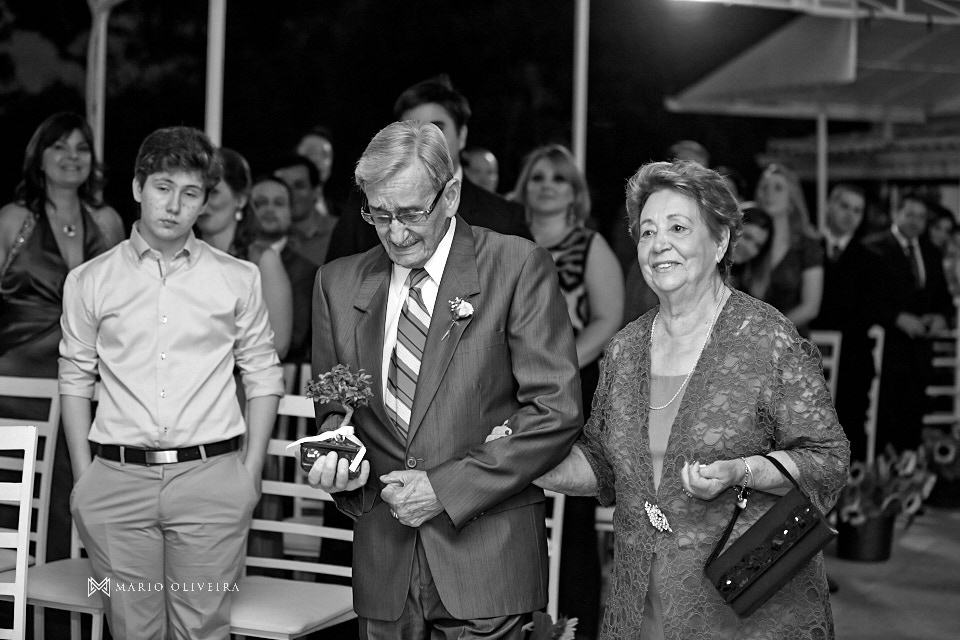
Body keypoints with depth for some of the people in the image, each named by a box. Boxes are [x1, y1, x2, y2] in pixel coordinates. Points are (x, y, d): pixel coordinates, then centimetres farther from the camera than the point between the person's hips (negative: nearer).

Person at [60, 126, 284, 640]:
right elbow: (75, 380, 10)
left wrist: (251, 471, 1)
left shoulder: (238, 279, 6)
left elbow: (262, 375, 8)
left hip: (211, 477, 0)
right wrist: (83, 476, 4)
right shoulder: (89, 281, 7)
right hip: (117, 479, 1)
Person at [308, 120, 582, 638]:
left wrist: (448, 487, -13)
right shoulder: (338, 283, 7)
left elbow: (557, 411, -9)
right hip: (383, 563, 4)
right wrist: (339, 457, -6)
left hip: (485, 561, -3)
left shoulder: (517, 266, -6)